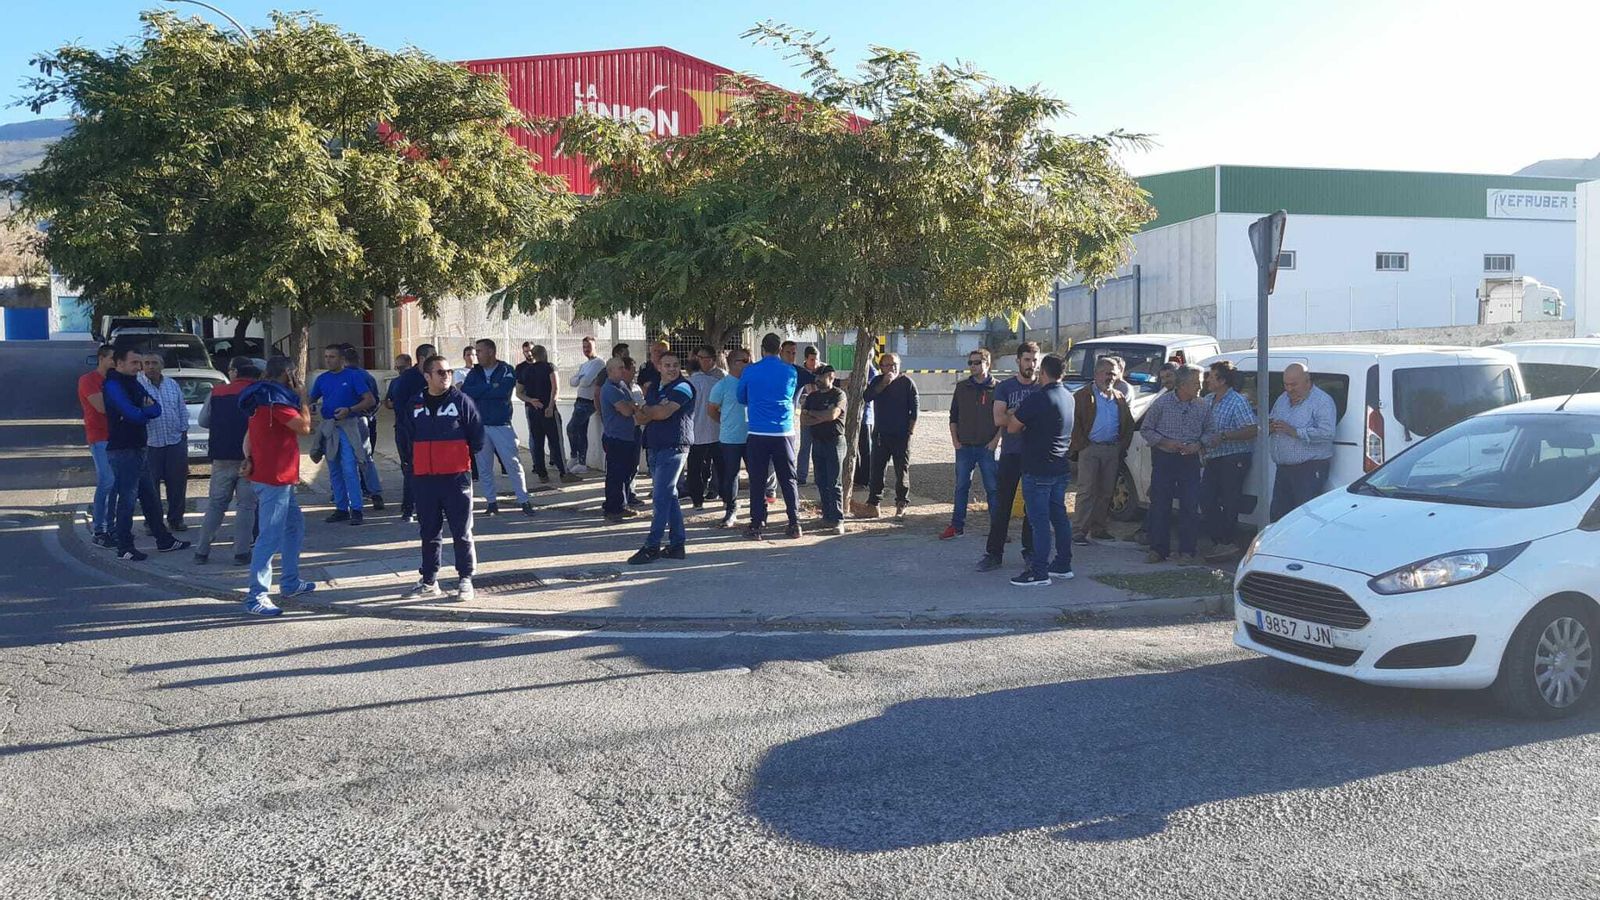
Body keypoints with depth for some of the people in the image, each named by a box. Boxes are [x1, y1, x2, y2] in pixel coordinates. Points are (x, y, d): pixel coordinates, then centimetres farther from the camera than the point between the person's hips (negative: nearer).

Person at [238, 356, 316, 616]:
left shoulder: (264, 398, 16)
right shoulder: (276, 399, -16)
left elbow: (249, 434, 18)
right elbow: (304, 427, -16)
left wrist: (249, 458, 5)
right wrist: (302, 399, -3)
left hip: (281, 478, 11)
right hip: (274, 478, -11)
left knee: (295, 526, 21)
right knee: (270, 537, -11)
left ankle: (290, 583, 30)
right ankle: (256, 597, -11)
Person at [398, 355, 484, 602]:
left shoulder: (462, 401, -3)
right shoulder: (413, 405, 6)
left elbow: (477, 437, 1)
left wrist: (464, 456, 7)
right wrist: (420, 461, 16)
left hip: (457, 476, -3)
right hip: (425, 478, 4)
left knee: (462, 532, 1)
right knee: (429, 533, 11)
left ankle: (465, 581, 9)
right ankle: (429, 582, 20)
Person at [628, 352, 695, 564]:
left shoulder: (682, 387, -7)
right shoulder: (654, 388, 17)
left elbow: (664, 413, -18)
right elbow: (640, 419, 10)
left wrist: (646, 411, 1)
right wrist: (651, 412, -12)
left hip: (674, 448, -8)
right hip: (656, 448, 8)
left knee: (661, 497, -9)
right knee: (669, 496, 11)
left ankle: (652, 547, -6)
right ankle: (677, 544, 16)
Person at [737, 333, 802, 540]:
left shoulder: (750, 371, 0)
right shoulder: (790, 371, 3)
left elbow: (742, 398, 14)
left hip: (758, 434, -1)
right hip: (784, 433, 1)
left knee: (757, 481, 4)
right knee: (788, 480, 8)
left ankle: (756, 525, 4)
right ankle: (795, 524, 9)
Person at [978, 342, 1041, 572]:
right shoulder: (1005, 387, 3)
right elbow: (999, 419, -9)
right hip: (1011, 453, -1)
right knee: (1001, 505, -1)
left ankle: (1030, 550, 19)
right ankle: (993, 553, 3)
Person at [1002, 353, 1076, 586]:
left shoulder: (1038, 398, -18)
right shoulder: (1068, 397, 10)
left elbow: (1012, 427, -12)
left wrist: (1012, 415, 9)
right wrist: (1019, 414, 18)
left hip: (1037, 470, -8)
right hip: (1061, 468, 9)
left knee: (1039, 520, -6)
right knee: (1059, 516, 15)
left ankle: (1039, 572, -3)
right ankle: (1063, 565, 23)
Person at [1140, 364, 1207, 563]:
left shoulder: (1201, 406, 3)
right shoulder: (1162, 403, -5)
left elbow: (1207, 432, 12)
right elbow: (1145, 429, 1)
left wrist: (1198, 444, -9)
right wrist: (1165, 442, -12)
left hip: (1190, 460, 2)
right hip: (1164, 459, -2)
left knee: (1190, 506, 0)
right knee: (1160, 504, 0)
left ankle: (1186, 551, 8)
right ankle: (1158, 550, 9)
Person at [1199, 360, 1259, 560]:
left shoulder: (1238, 402, -13)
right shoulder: (1209, 401, 14)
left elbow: (1252, 430, -20)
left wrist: (1224, 436, -25)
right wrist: (1201, 444, 8)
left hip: (1233, 459, -9)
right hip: (1212, 459, 9)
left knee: (1229, 503, -4)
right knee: (1206, 500, 3)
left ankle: (1227, 542, 4)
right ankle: (1219, 541, 11)